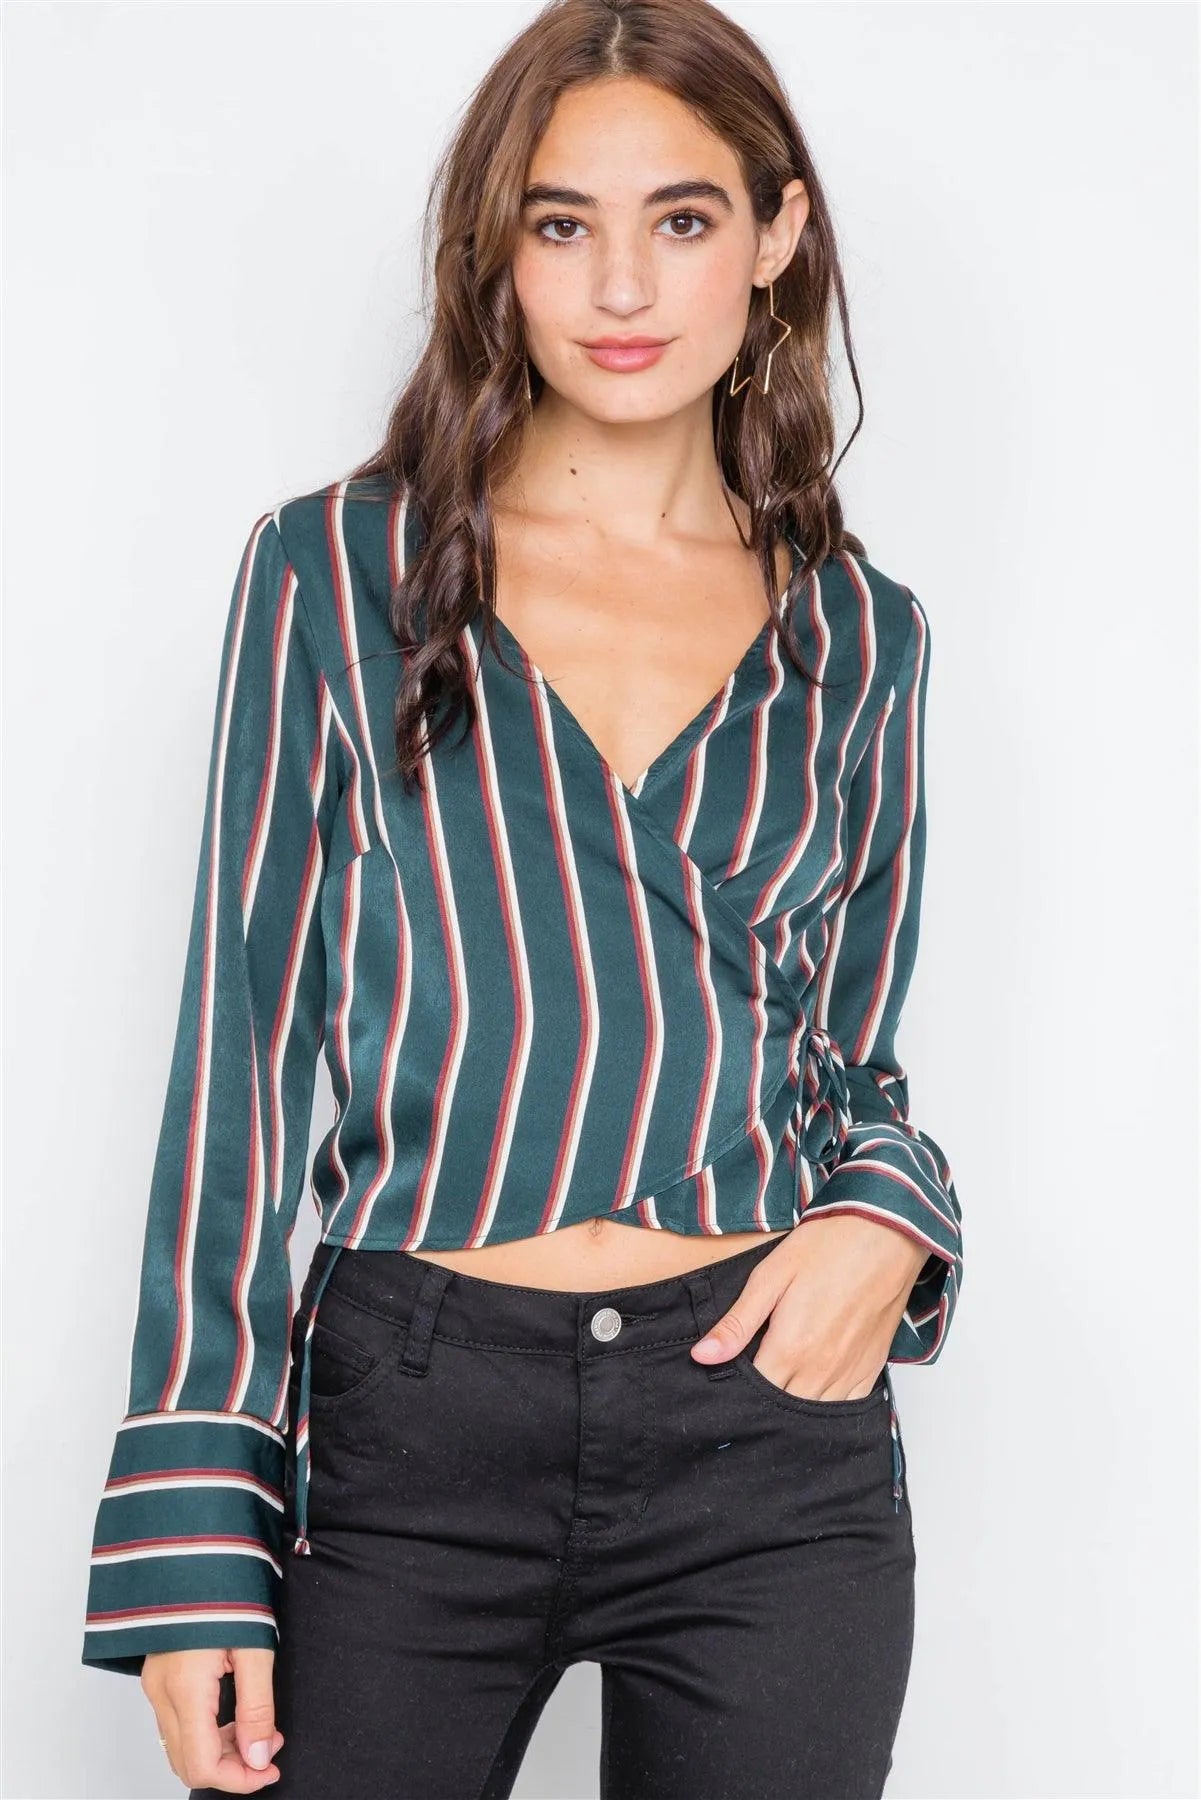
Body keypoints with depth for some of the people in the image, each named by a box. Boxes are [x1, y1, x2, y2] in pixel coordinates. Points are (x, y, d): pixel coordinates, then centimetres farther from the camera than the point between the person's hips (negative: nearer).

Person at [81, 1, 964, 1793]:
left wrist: (887, 1221, -7)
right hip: (411, 1435, -1)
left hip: (772, 1429, 2)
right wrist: (194, 1535, -5)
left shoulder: (856, 634, 7)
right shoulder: (336, 571, 0)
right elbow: (245, 1040, -1)